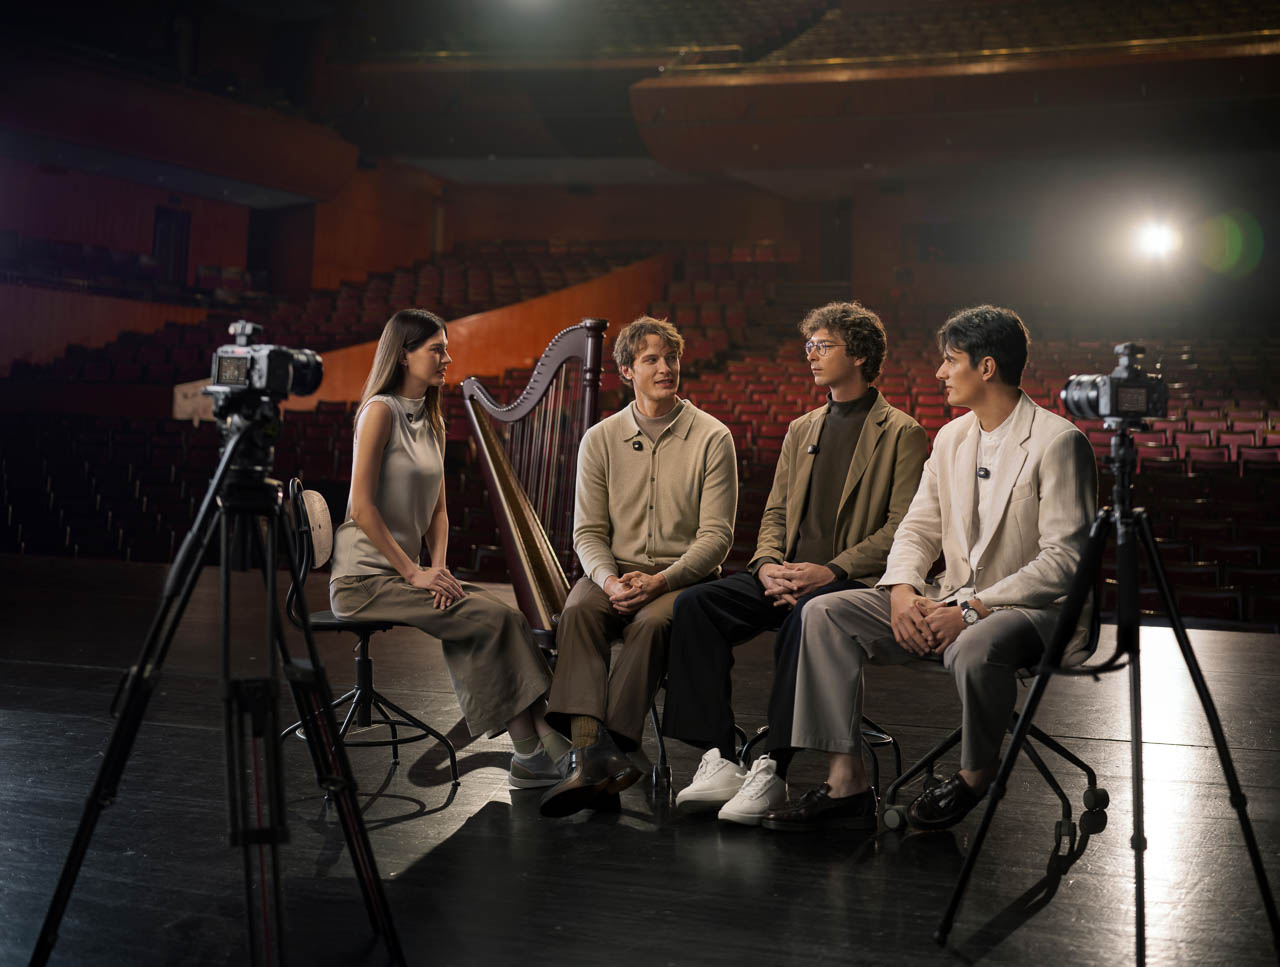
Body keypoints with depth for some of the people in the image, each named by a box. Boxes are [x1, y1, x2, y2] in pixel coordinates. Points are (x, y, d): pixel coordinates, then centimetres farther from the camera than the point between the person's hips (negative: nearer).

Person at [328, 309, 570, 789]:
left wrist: (437, 569, -3)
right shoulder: (381, 410, -10)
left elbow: (438, 510, 14)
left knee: (499, 613, -15)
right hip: (364, 578, -7)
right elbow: (362, 507, -17)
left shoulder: (431, 421, 14)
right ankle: (535, 749, -15)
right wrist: (415, 574, -15)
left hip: (404, 573, 7)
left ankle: (530, 753, -15)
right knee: (496, 619, -19)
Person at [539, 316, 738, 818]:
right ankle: (593, 748, -43)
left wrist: (659, 581, -20)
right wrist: (609, 580, -17)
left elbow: (716, 536, -5)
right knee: (577, 611, -30)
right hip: (613, 571, 2)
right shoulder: (600, 439, 8)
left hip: (684, 575, -2)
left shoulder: (711, 437, 0)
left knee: (651, 622, -34)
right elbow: (588, 532, 4)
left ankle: (595, 752, -36)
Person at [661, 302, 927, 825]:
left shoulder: (901, 433, 1)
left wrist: (831, 571, -19)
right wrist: (768, 564, -4)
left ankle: (773, 771, -31)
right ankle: (718, 761, -21)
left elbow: (903, 527, -8)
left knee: (804, 616, -39)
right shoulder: (801, 430, 22)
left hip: (855, 580, -6)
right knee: (695, 603, -18)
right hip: (788, 575, 6)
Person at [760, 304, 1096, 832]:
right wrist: (903, 590, -10)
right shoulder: (951, 438, 12)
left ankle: (976, 775, -9)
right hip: (953, 600, 7)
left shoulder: (1057, 442, -12)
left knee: (974, 648, -41)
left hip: (1035, 607, -7)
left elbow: (1064, 560, -17)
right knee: (825, 612, -9)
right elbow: (918, 526, 12)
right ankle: (846, 783, -12)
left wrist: (973, 609, -23)